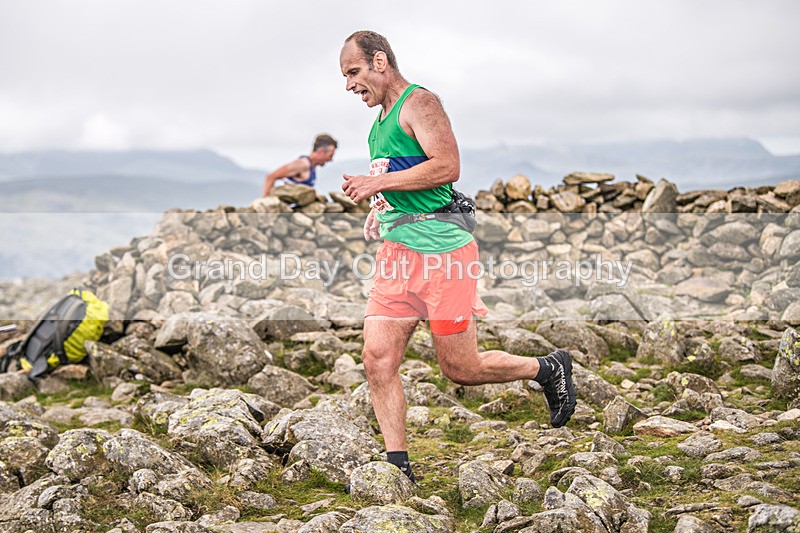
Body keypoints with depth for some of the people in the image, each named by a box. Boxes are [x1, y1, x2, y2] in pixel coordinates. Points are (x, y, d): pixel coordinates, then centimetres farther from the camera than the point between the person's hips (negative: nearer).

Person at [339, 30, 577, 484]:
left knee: (461, 369, -1)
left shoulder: (419, 103, -8)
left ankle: (548, 369, 23)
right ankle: (398, 467, 5)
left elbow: (447, 167, -21)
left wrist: (378, 183, -19)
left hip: (441, 247, -8)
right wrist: (379, 208, 16)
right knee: (377, 359, -3)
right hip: (397, 251, 8)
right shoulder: (381, 120, 20)